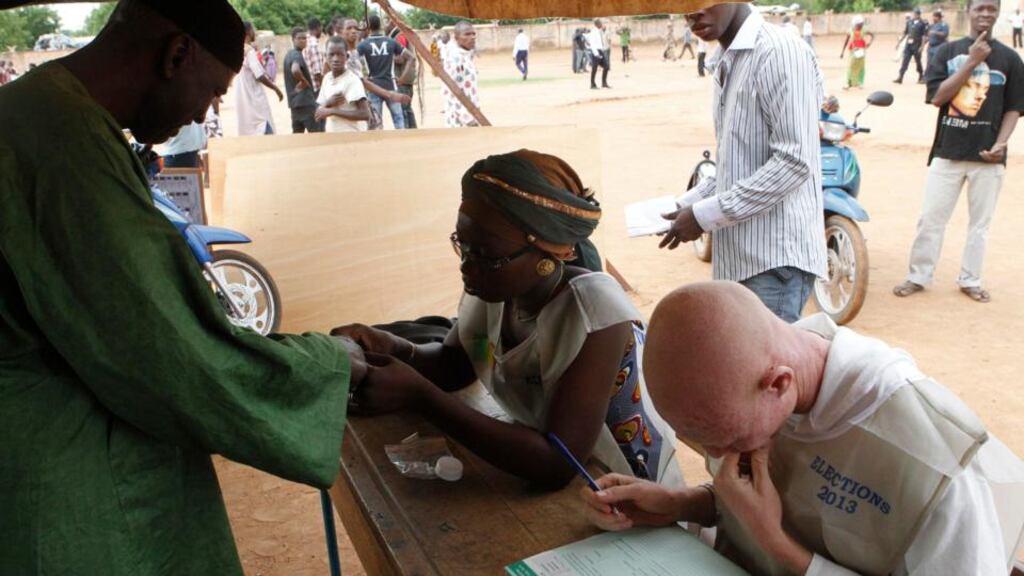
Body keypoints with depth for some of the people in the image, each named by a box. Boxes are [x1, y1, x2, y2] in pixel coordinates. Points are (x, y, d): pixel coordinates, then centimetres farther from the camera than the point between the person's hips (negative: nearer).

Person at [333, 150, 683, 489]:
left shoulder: (595, 312, -26)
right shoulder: (493, 287, -10)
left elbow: (557, 463, -31)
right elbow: (454, 364, 8)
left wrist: (417, 396, -32)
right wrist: (395, 350, -13)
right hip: (535, 479, 5)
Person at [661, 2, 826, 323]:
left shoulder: (780, 52, -11)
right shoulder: (726, 63, 17)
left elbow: (794, 162, -18)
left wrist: (706, 215, -16)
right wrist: (689, 203, 7)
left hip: (776, 255, -9)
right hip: (737, 256, 9)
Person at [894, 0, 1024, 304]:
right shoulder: (948, 51, 3)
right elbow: (937, 97, -10)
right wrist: (971, 61, -14)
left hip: (987, 155, 1)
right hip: (947, 152, 0)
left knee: (980, 222, 8)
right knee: (931, 218, 3)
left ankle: (970, 281, 19)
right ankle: (918, 277, 13)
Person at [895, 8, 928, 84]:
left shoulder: (923, 23, -4)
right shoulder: (909, 22, 11)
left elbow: (924, 36, -9)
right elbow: (905, 33, 17)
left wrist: (922, 47, -17)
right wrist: (899, 42, 13)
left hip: (917, 46, -4)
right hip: (908, 45, 4)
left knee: (918, 62, 6)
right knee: (904, 61, -3)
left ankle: (921, 77, 22)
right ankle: (900, 78, -8)